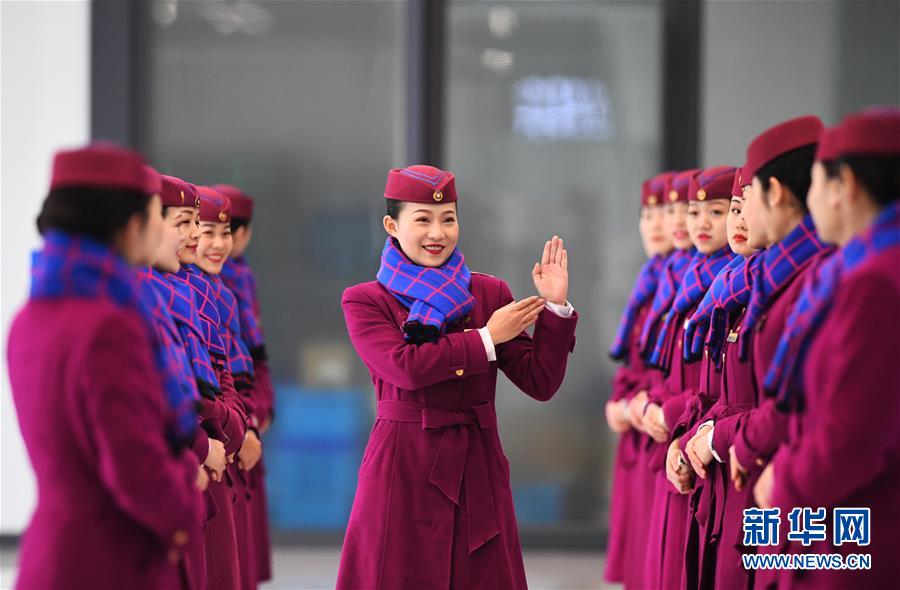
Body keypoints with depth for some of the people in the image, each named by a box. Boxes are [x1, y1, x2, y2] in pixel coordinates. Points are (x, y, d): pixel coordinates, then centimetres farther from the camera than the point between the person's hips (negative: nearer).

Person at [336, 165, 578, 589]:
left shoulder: (489, 294, 10)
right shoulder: (364, 301, 2)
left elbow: (541, 383, 5)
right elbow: (406, 367, -16)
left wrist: (555, 308, -5)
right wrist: (488, 338, -10)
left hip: (478, 472, 3)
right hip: (403, 474, -3)